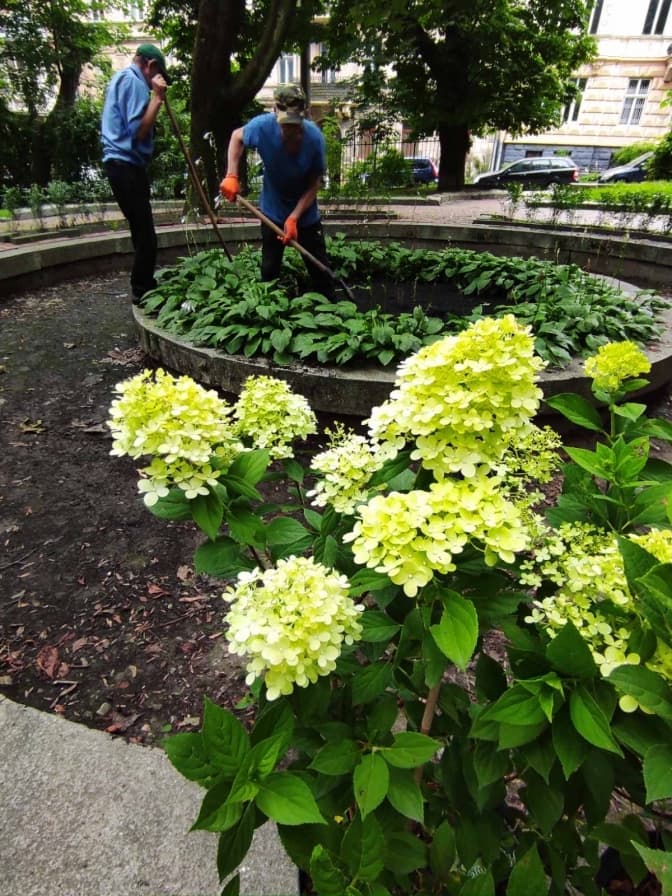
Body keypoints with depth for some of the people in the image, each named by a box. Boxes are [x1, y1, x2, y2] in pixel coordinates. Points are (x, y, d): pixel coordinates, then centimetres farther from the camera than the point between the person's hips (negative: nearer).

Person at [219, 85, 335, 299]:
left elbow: (314, 184, -17)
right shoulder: (263, 126, -23)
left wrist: (293, 218, -25)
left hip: (306, 213, -1)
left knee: (319, 266, 4)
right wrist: (231, 176, -13)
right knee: (269, 268, 11)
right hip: (272, 211, 1)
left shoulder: (314, 137, -25)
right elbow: (237, 137, -2)